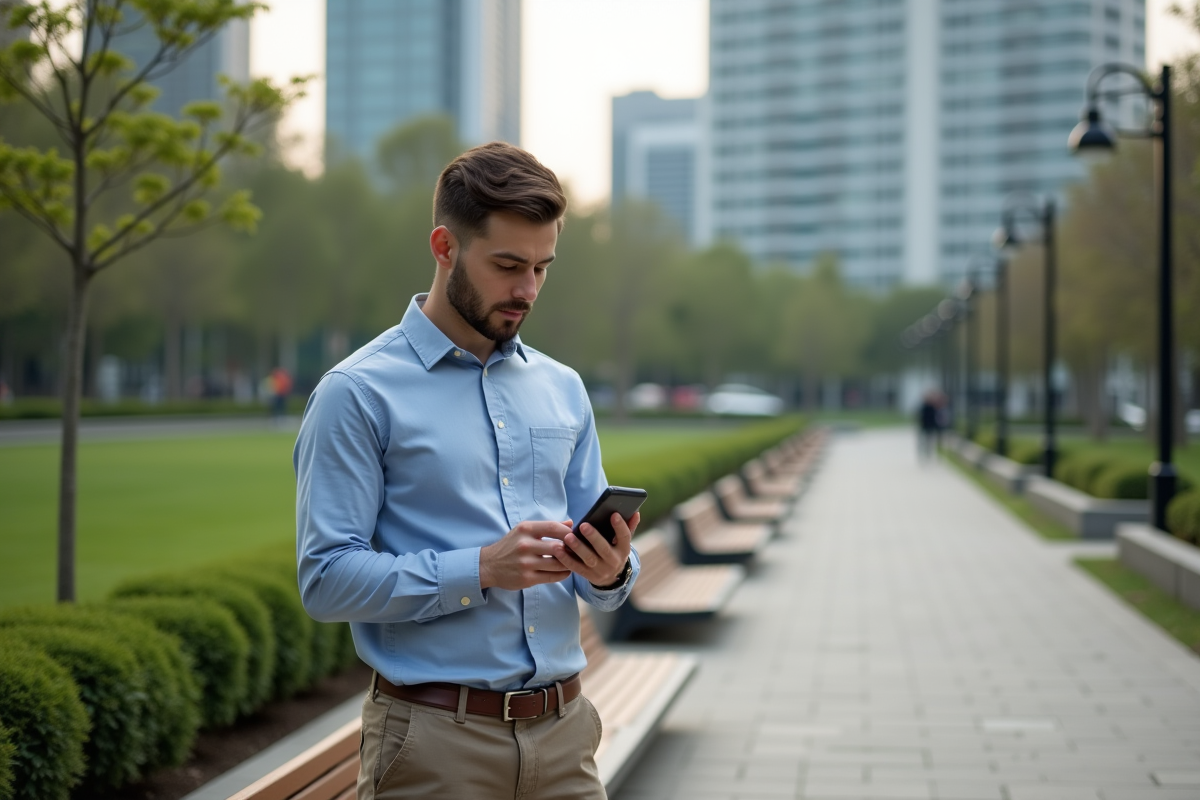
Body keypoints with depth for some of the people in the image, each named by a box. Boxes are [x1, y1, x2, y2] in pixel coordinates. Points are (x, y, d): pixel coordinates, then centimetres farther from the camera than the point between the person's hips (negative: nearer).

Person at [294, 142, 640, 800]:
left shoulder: (563, 389, 11)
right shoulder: (358, 393, -6)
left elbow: (595, 575, 13)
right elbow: (327, 579, -13)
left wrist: (609, 572, -10)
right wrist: (482, 568, -22)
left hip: (563, 731, 5)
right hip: (435, 744, -5)